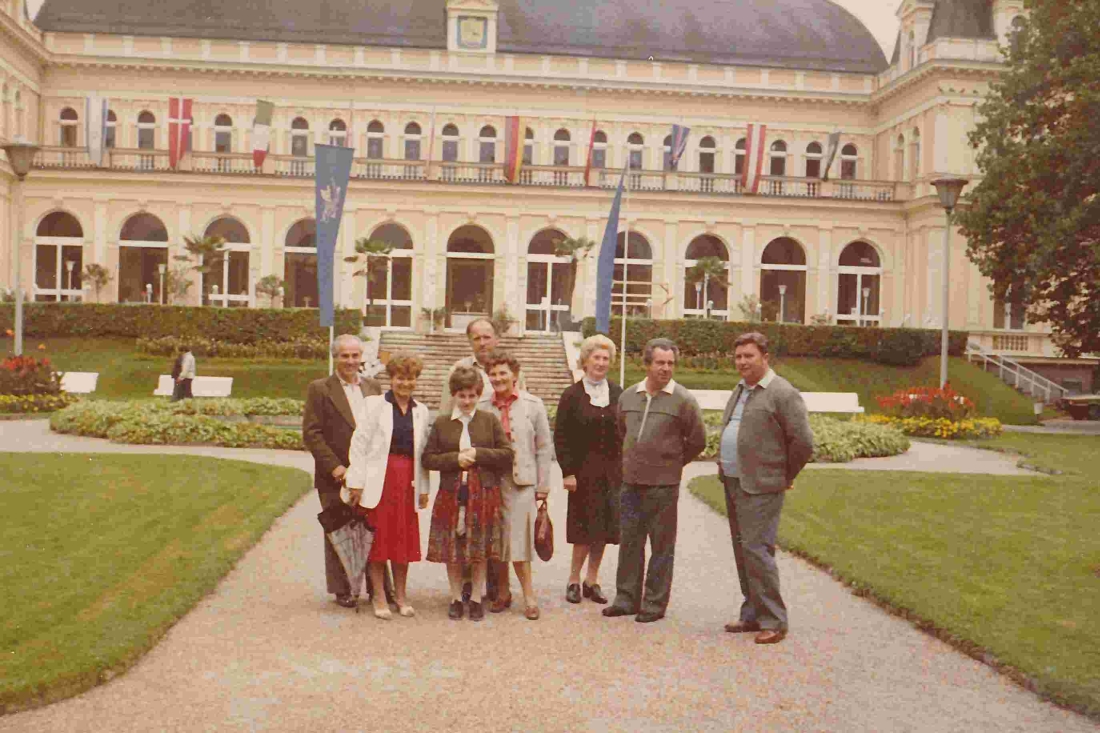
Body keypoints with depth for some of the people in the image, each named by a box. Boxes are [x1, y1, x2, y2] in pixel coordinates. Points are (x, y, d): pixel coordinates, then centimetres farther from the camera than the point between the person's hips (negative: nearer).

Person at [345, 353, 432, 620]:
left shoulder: (421, 411, 11)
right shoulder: (373, 405, -2)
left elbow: (422, 452, 12)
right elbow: (359, 445, -5)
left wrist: (423, 488, 10)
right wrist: (357, 483, -9)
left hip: (407, 482, 4)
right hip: (379, 480, -4)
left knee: (404, 538, 8)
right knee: (377, 537, 2)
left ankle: (400, 595, 22)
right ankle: (379, 598, 12)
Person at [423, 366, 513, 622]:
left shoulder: (490, 421, 3)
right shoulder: (441, 423, 5)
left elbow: (507, 454, -2)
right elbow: (428, 459, 2)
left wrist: (477, 454, -12)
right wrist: (455, 459, -12)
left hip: (483, 494, -1)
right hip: (451, 494, 1)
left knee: (480, 551, 6)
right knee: (451, 550, 6)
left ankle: (477, 598, 20)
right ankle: (456, 598, 20)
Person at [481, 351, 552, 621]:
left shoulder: (533, 405, 1)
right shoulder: (481, 406, 3)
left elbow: (544, 447, 4)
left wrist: (543, 485, 2)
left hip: (521, 480, -2)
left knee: (518, 536, -5)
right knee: (495, 537, 8)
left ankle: (528, 594, 8)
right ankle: (502, 591, 22)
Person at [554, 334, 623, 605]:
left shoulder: (617, 394, 8)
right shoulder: (572, 395, -2)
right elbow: (561, 437, -4)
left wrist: (624, 467, 2)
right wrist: (567, 471, -10)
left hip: (612, 470, 3)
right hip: (584, 469, -3)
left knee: (603, 526, 7)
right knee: (585, 526, -2)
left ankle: (592, 580, 19)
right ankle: (574, 580, 13)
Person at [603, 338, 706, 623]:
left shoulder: (683, 400, -7)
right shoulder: (628, 396, 7)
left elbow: (697, 441, 0)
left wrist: (671, 463, 8)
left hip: (663, 485, -4)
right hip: (631, 482, 5)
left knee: (661, 547, 4)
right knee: (629, 541, 11)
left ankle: (655, 604, 13)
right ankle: (627, 599, 22)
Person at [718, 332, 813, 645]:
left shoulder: (783, 394, -12)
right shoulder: (740, 391, 15)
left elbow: (803, 443, -14)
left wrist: (784, 478, -5)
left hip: (761, 487, -9)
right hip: (733, 483, 9)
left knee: (756, 549, -12)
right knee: (742, 550, 12)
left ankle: (773, 621, -2)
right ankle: (753, 614, 22)